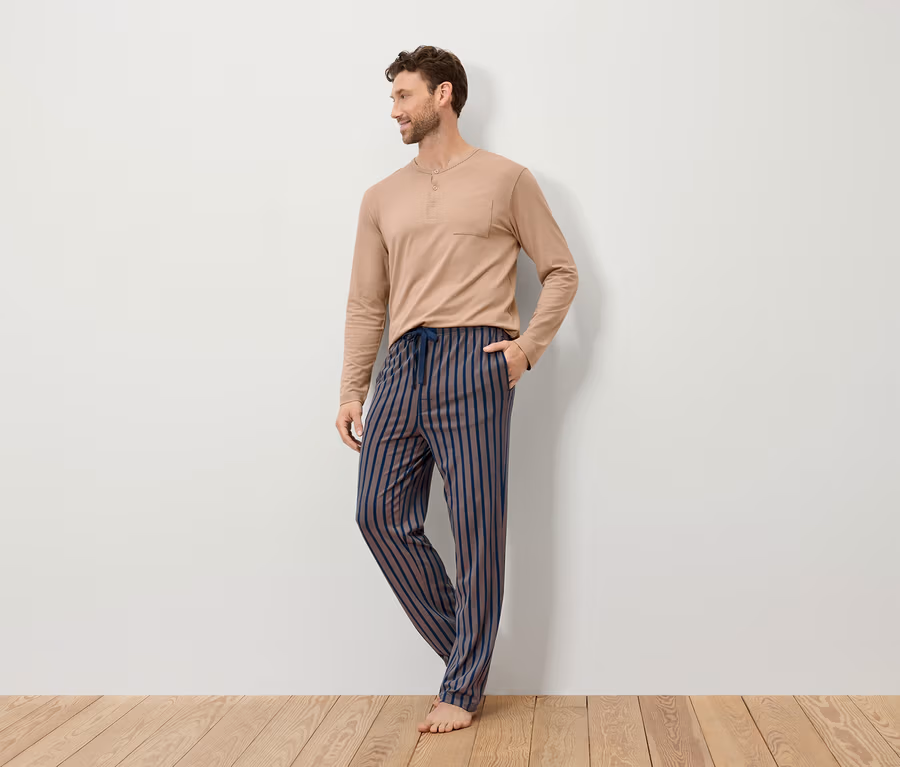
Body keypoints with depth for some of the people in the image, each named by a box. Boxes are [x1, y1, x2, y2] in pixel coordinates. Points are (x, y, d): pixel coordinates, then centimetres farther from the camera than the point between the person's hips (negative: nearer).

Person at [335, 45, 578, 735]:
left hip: (473, 361, -5)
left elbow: (561, 272, 8)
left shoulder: (506, 180, 7)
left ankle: (464, 691, 7)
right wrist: (353, 390, 11)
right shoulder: (382, 198, 19)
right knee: (381, 512, -2)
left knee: (476, 525, -4)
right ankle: (465, 647, 15)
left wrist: (528, 347, -5)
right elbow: (365, 302, 17)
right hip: (403, 365, 5)